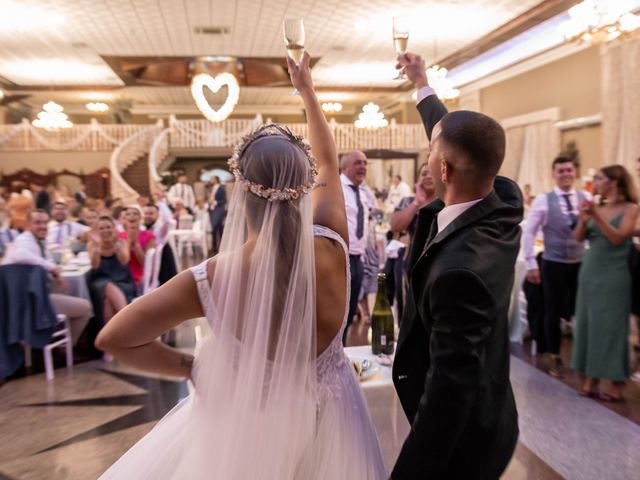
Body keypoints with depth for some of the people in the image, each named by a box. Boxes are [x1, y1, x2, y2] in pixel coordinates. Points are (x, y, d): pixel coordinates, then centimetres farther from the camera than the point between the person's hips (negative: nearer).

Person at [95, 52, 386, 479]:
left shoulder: (212, 279, -28)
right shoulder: (330, 248, -24)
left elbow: (113, 338, -17)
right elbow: (328, 163, -5)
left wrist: (190, 367, -5)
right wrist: (307, 90, 9)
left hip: (248, 418, -2)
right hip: (327, 417, 3)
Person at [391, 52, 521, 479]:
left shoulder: (460, 269, -37)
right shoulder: (503, 204, -12)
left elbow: (450, 389, -33)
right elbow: (460, 140, 6)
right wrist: (422, 84, 19)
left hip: (460, 436, -8)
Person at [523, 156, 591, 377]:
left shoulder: (587, 198, 2)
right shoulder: (543, 200, -6)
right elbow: (528, 233, -5)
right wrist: (531, 264, -7)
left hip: (581, 264, 2)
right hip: (553, 265, -2)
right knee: (553, 312, 8)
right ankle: (554, 357, 25)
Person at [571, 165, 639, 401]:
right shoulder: (597, 207, 8)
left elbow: (618, 238, -15)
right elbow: (579, 237, 3)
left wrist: (597, 217, -22)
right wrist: (584, 219, -15)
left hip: (613, 275, -5)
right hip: (589, 272, 5)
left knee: (610, 326, -1)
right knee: (588, 324, 6)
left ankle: (614, 384, 8)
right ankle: (590, 379, 14)